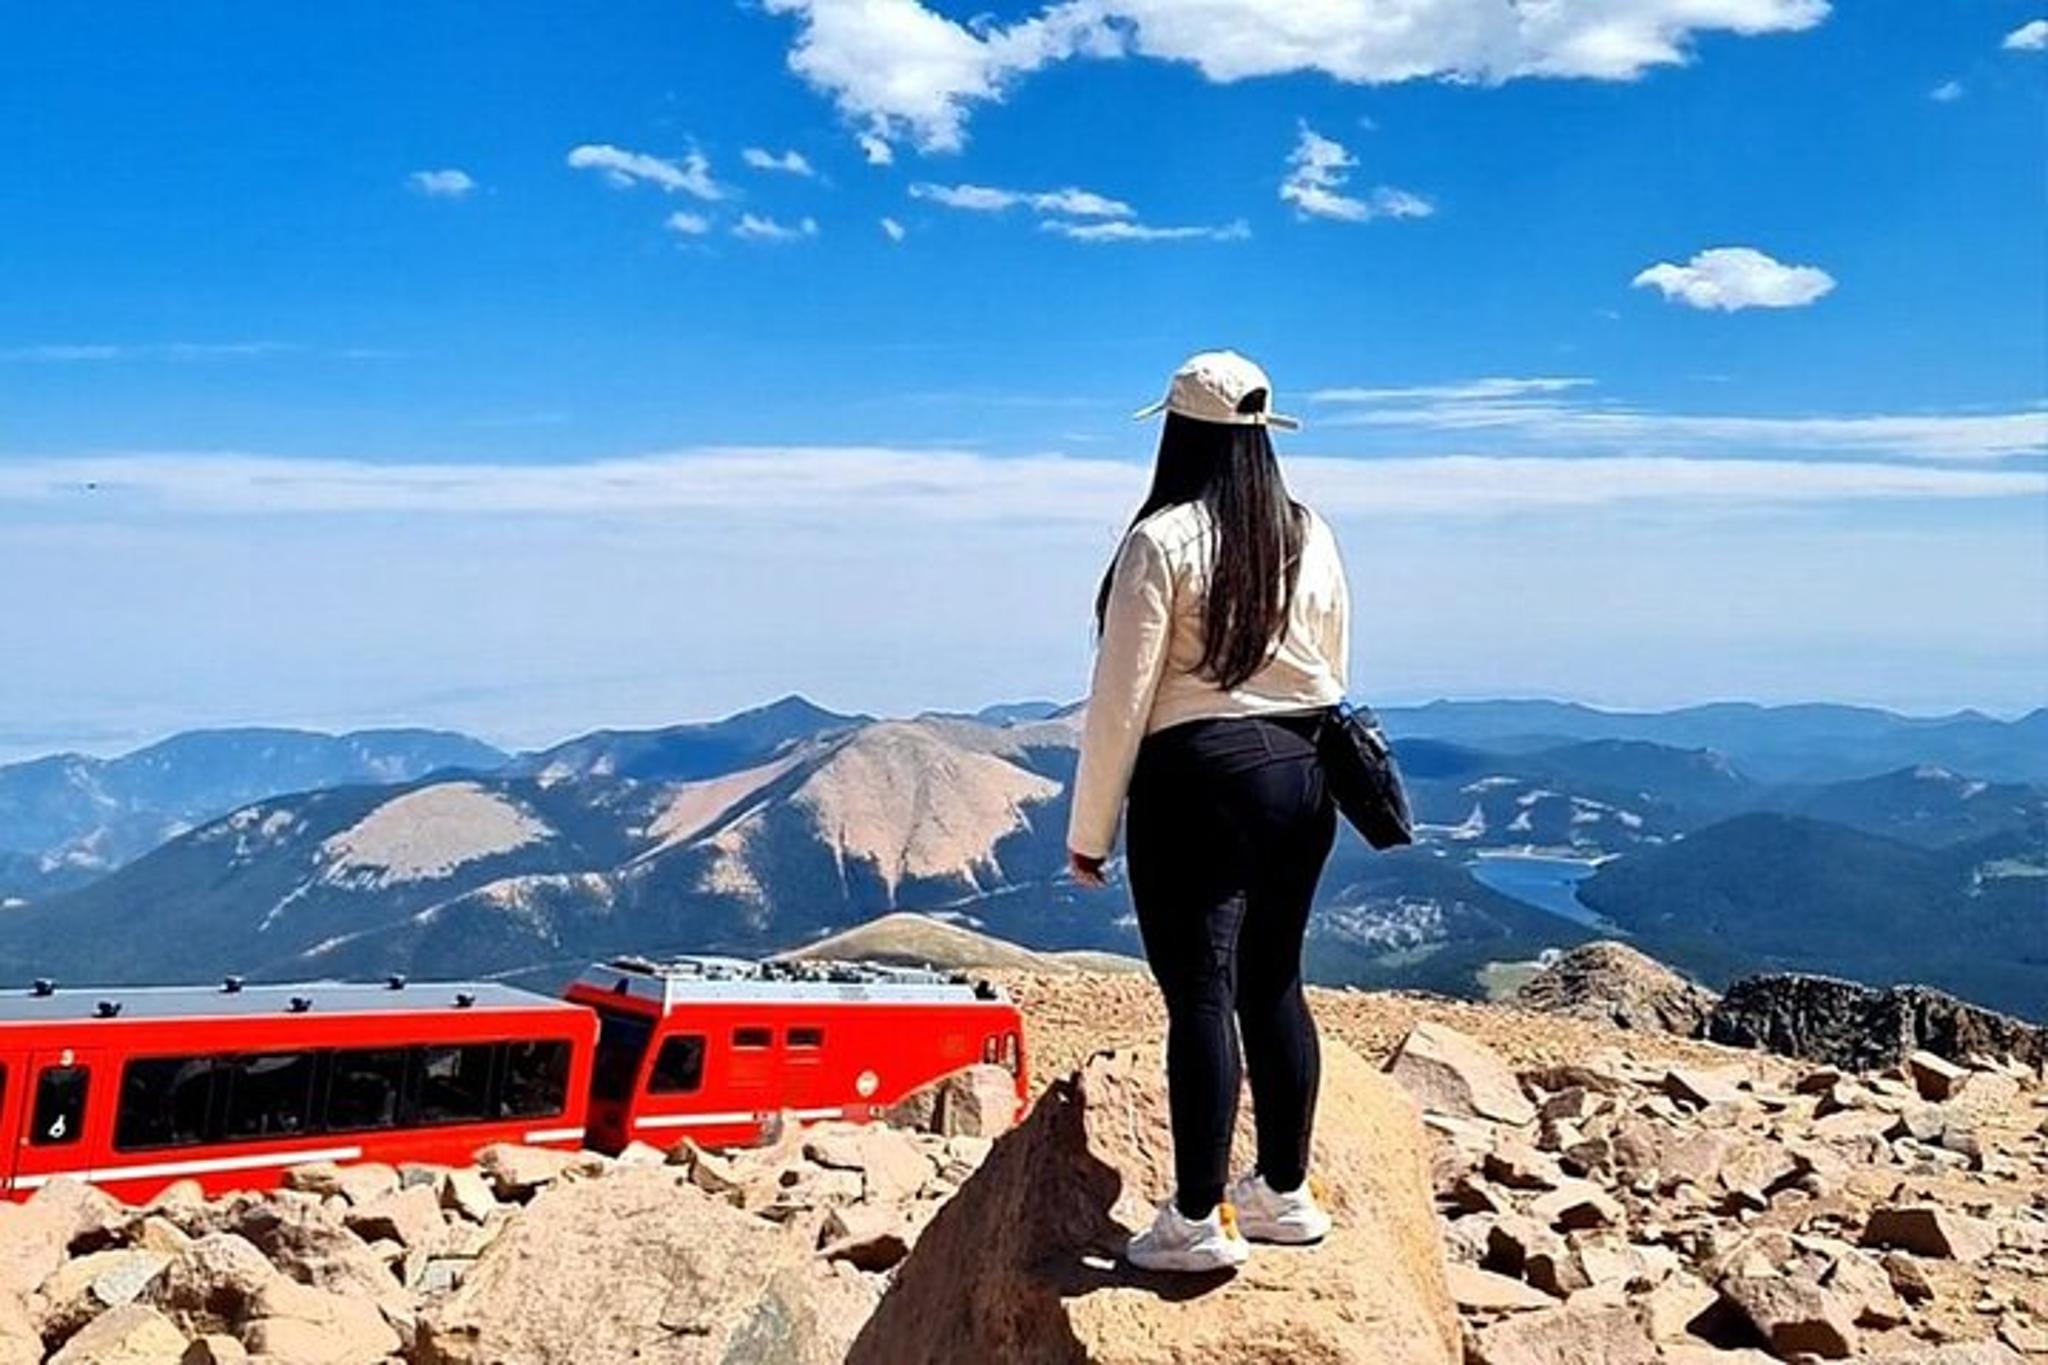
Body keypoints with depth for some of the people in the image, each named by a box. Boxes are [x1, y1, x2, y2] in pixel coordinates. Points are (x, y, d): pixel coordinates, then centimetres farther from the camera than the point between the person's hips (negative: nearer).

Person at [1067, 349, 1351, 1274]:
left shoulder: (1163, 541, -11)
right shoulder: (1311, 537, 7)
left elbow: (1122, 697, -10)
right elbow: (1331, 677, 13)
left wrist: (1089, 829, -4)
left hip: (1198, 781, -6)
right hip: (1301, 777, 6)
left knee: (1199, 992, -2)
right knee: (1273, 982, 15)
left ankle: (1197, 1222, 3)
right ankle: (1285, 1192, 25)